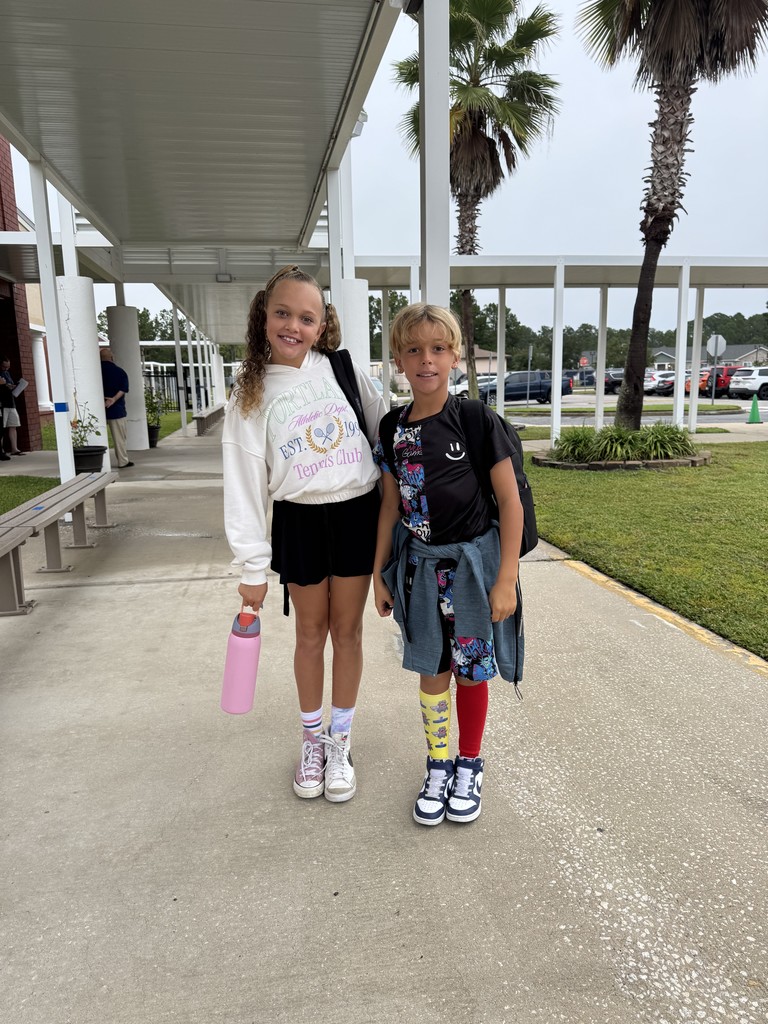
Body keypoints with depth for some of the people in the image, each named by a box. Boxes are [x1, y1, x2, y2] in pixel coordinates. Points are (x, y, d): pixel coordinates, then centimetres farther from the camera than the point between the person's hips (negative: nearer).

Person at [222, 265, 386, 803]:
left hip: (357, 513, 0)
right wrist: (253, 568, -6)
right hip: (299, 521, 0)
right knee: (311, 633, 12)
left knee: (348, 630, 10)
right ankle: (312, 739, 33)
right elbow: (244, 484, -4)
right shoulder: (252, 397, -3)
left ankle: (341, 740, 30)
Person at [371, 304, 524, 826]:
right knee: (432, 670, 13)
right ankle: (438, 765, 34)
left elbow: (510, 501, -10)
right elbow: (390, 504, 7)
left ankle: (470, 766, 34)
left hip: (472, 561, -3)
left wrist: (507, 579, -12)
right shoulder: (395, 427, 0)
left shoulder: (478, 420, -13)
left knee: (471, 671, 11)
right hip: (419, 565, 3)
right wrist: (379, 573, 9)